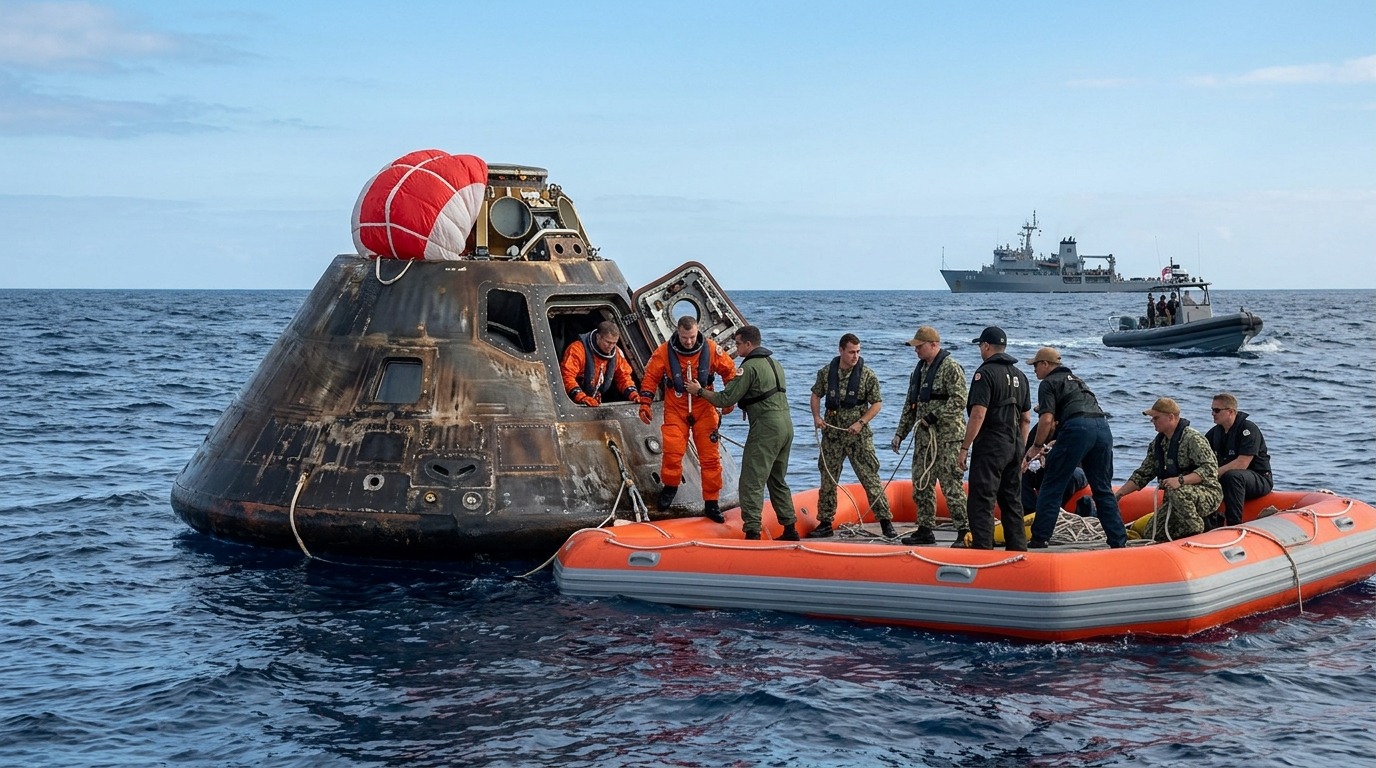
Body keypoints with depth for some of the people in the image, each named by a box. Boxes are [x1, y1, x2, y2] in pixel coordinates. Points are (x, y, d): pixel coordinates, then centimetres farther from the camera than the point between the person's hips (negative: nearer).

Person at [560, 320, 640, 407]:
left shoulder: (616, 352, 2)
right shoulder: (579, 349, -16)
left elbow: (623, 376, 13)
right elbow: (567, 376, -23)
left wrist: (632, 393, -6)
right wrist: (582, 397, -34)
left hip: (596, 405, 4)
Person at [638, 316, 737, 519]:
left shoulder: (711, 349, -9)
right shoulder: (664, 352, -11)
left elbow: (728, 370, 5)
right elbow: (650, 377, -1)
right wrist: (645, 404, -6)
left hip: (704, 409, 1)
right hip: (676, 410, -1)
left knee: (710, 456, 0)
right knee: (672, 451, -10)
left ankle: (711, 503, 9)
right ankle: (669, 488, 19)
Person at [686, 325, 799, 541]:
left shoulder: (750, 366, -10)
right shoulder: (775, 363, 19)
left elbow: (726, 399, -11)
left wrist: (700, 391, 3)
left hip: (766, 427, -9)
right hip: (786, 424, 9)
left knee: (751, 482, -8)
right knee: (778, 481, 19)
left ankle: (752, 532, -14)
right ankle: (790, 529, 20)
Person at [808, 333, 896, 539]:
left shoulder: (868, 375, -6)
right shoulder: (826, 372, 2)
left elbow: (877, 404, -2)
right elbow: (816, 395, 15)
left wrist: (861, 422, -14)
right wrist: (816, 416, -1)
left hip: (858, 435, -3)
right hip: (832, 433, 3)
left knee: (870, 478, -5)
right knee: (827, 478, 8)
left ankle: (886, 522, 1)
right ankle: (825, 523, 18)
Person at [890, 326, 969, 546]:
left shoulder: (951, 367, -9)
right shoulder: (920, 369, 18)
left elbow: (959, 401, -19)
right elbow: (910, 405, 23)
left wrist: (933, 417, -20)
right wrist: (900, 433, 19)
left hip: (947, 437, -9)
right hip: (924, 437, 9)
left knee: (951, 485, -10)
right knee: (921, 484, 11)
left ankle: (964, 531, -5)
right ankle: (925, 530, 20)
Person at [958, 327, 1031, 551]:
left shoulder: (985, 373, -10)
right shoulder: (1019, 375, 15)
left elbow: (978, 415, -17)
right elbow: (1025, 419, 17)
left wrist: (964, 448, -13)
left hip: (990, 445, -8)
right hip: (1014, 445, 8)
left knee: (981, 502, -6)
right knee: (1012, 501, 13)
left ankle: (982, 548, -11)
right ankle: (1018, 550, 16)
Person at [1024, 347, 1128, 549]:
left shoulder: (1048, 383, 8)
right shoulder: (1075, 379, 34)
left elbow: (1046, 420, -5)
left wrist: (1036, 447, 6)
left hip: (1077, 428, -7)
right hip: (1103, 426, 7)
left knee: (1052, 487, 1)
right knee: (1103, 489, 12)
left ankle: (1039, 539, 0)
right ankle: (1119, 541, 8)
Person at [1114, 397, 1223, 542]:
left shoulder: (1192, 438, -15)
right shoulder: (1157, 444, 10)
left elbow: (1210, 469, -23)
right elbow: (1143, 474, 14)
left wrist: (1180, 480, -34)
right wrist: (1118, 495, 6)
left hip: (1208, 494, -8)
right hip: (1177, 498, 8)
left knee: (1177, 492, -39)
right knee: (1153, 534, -4)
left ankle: (1197, 534, -20)